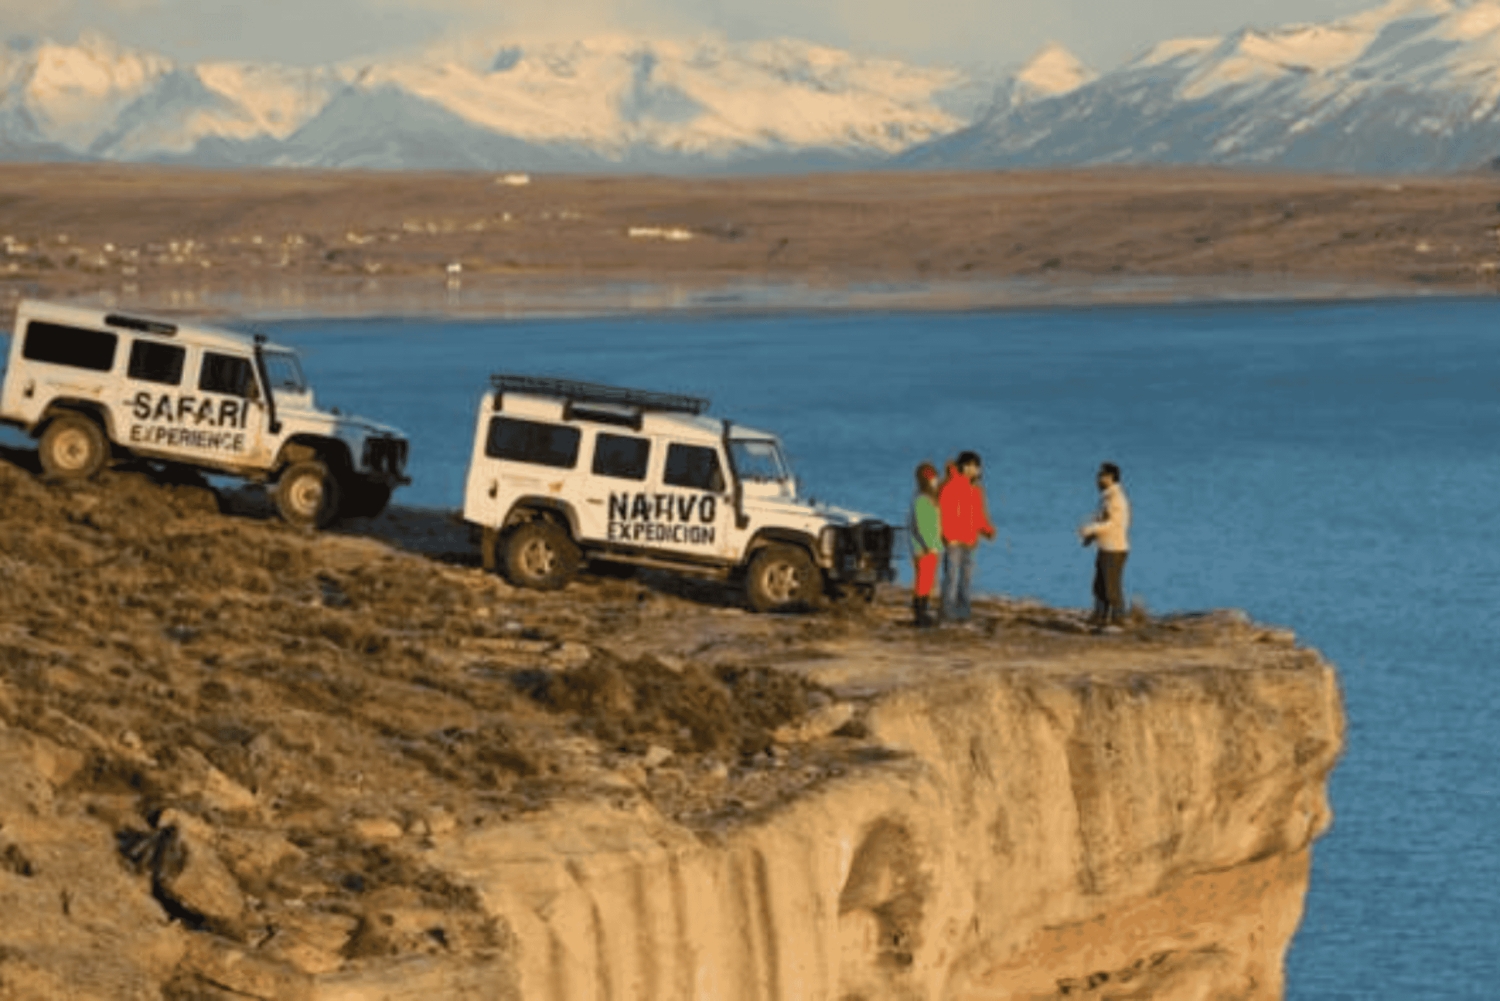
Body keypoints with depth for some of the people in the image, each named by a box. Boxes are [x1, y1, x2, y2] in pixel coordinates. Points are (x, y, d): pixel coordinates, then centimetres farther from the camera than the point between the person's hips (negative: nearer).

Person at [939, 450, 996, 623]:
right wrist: (950, 537, -20)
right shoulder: (952, 485, -12)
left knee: (966, 577, 9)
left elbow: (979, 513, 21)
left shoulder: (975, 489, 15)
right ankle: (948, 613, -4)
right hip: (953, 542, -8)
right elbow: (944, 512, -16)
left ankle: (962, 612, 14)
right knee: (952, 576, -8)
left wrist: (987, 529, 3)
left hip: (969, 541, 8)